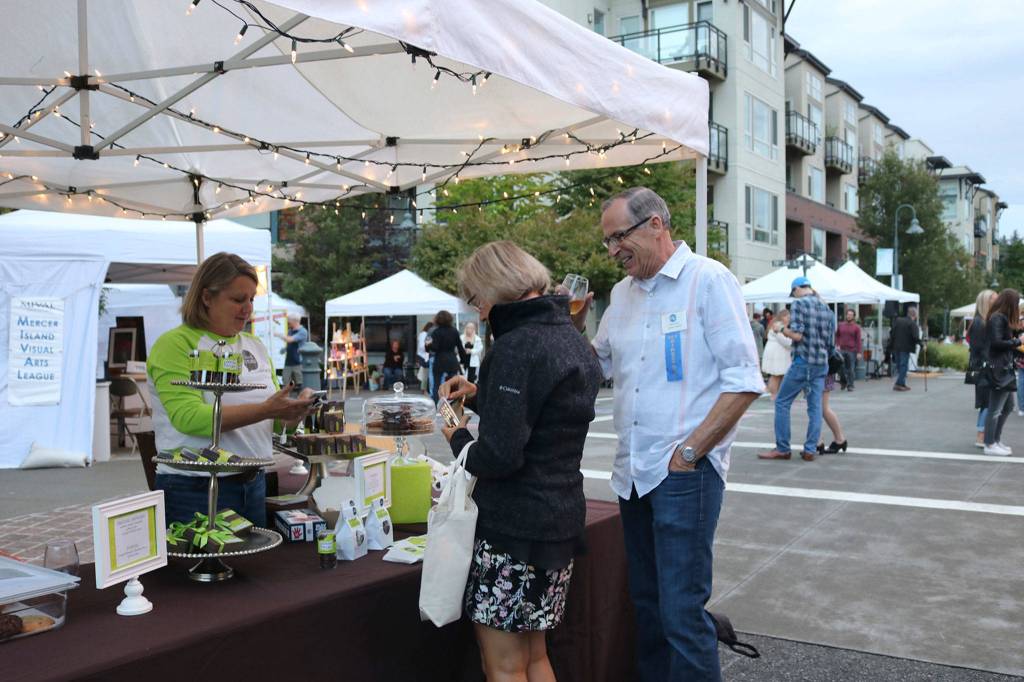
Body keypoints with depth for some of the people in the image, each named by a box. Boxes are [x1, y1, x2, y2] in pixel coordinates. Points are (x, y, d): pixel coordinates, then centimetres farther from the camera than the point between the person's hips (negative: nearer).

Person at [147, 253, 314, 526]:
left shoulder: (255, 346, 12)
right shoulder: (174, 345, -8)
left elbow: (275, 419, 13)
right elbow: (189, 417, -21)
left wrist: (294, 409, -10)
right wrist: (265, 410, -27)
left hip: (253, 485, 6)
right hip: (195, 492, -6)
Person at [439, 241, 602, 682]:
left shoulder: (515, 348, -19)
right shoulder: (573, 340, 10)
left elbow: (498, 456, -24)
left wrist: (457, 439, -4)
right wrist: (479, 395, 13)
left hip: (515, 525, -9)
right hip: (562, 517, 9)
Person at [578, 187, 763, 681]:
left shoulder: (708, 280, -7)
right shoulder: (622, 292, 14)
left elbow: (744, 380, -12)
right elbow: (602, 366, 23)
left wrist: (689, 451, -16)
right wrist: (575, 330, 4)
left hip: (685, 473, -7)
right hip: (634, 471, 7)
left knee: (681, 611, -5)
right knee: (646, 603, 15)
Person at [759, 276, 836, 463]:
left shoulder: (799, 303, -8)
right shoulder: (826, 309, 12)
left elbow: (797, 335, -16)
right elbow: (830, 340, 15)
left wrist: (782, 329, 2)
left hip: (803, 361, -6)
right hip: (822, 363, 7)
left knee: (782, 402, 3)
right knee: (815, 407, 7)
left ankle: (782, 449, 3)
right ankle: (810, 450, 7)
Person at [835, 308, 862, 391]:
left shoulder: (856, 327, 2)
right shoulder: (841, 325, 10)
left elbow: (858, 340, -1)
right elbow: (837, 335, 19)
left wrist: (859, 352, -6)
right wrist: (837, 344, 3)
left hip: (851, 350, -2)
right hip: (841, 350, 2)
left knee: (851, 369, -2)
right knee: (842, 368, 5)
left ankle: (850, 385, 4)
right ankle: (843, 382, 24)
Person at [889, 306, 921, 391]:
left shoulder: (898, 321, 9)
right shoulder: (913, 324, -10)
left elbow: (892, 334, 10)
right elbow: (915, 337, -19)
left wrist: (891, 345, 15)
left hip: (896, 348, 7)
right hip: (905, 348, -7)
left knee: (899, 366, 13)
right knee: (904, 366, -2)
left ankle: (902, 384, 18)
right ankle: (899, 384, -9)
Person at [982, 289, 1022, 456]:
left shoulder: (1002, 318, 17)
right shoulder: (997, 318, -14)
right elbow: (996, 342, -22)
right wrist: (1017, 342, -12)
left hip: (1006, 369, 11)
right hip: (999, 369, -11)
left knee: (1008, 407, 18)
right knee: (995, 409, -5)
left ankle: (996, 440, 26)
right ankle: (990, 445, 1)